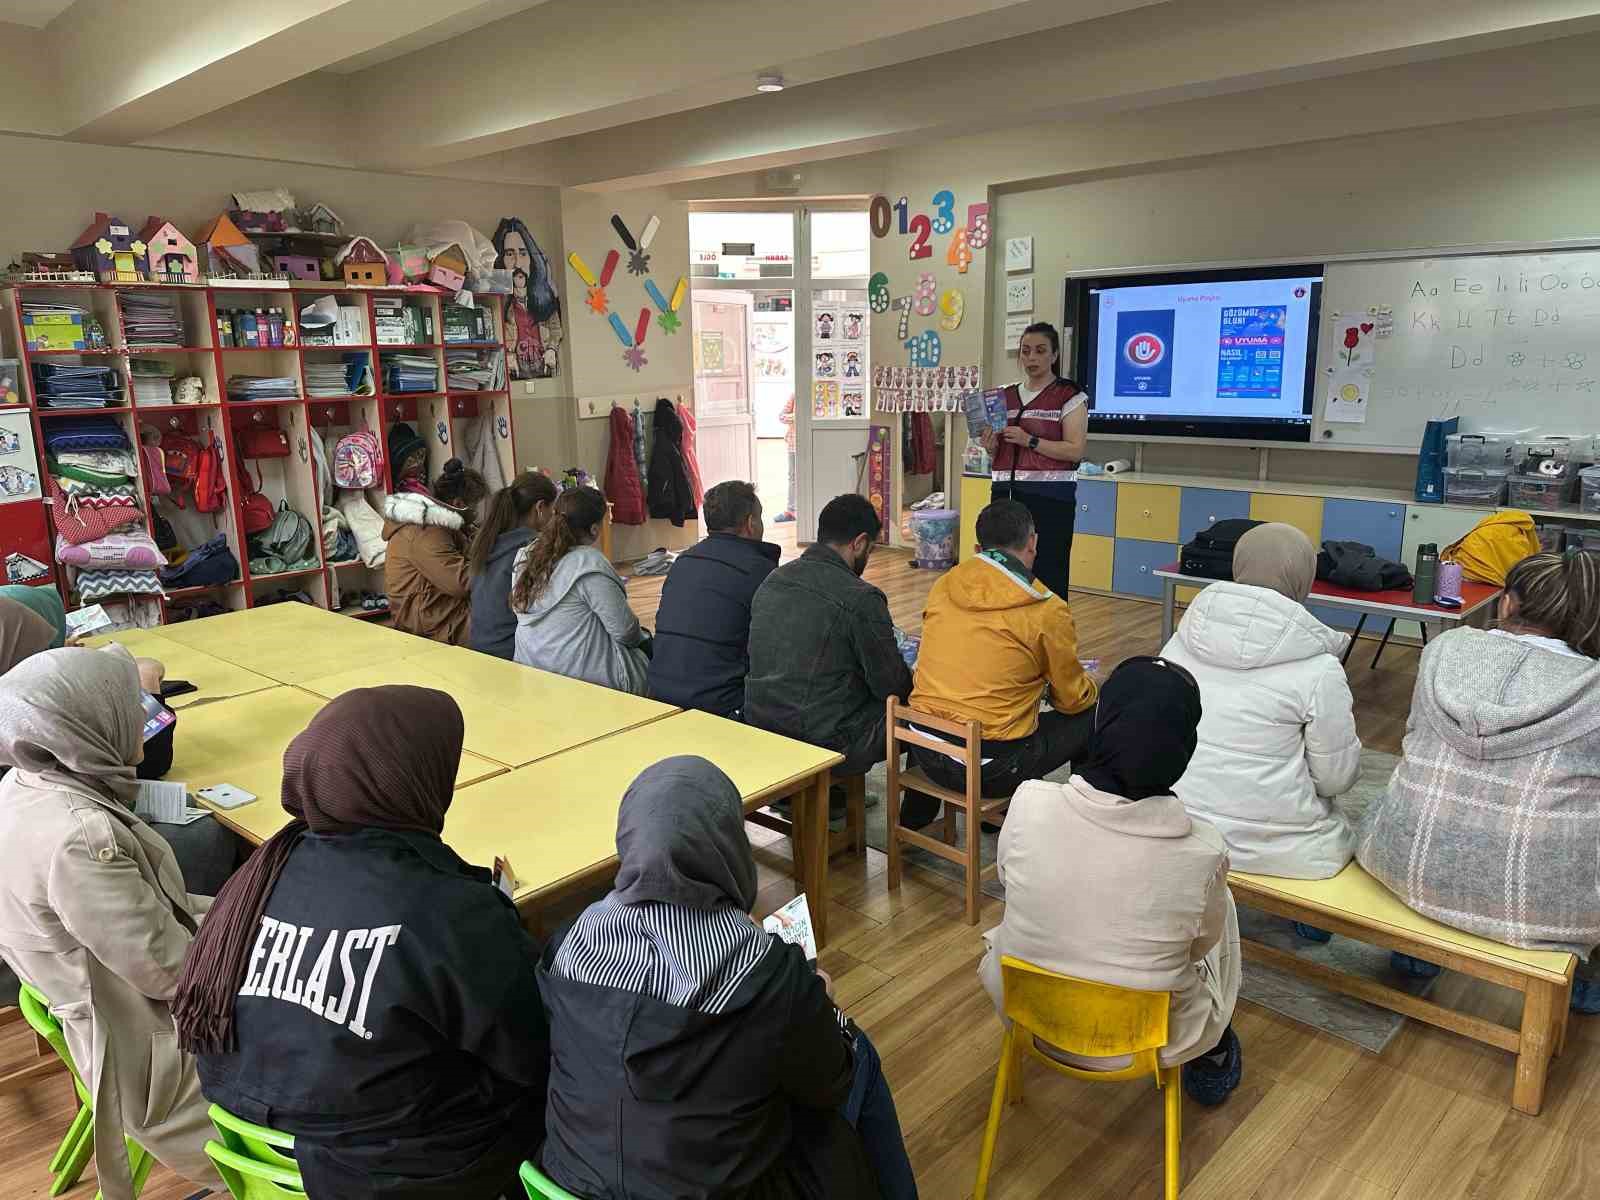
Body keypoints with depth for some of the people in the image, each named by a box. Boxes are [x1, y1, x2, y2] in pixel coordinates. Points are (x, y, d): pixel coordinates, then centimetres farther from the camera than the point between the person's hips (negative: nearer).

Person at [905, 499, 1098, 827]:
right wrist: (1092, 690, 25)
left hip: (923, 751, 5)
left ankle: (915, 817, 41)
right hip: (989, 767, -5)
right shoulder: (1048, 611, -11)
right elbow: (1072, 699, 2)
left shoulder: (944, 585, 2)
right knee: (1094, 716, 12)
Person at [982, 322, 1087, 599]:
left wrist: (1029, 441, -17)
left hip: (1049, 496, -5)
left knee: (1048, 575, -6)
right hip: (1005, 493, 5)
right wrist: (991, 448, -1)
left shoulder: (1070, 396, -1)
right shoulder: (1006, 396, 16)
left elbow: (1076, 450, -10)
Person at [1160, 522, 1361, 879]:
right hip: (1268, 845, -5)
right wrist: (1343, 721, 13)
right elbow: (1336, 779, -6)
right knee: (1344, 836, 26)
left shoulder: (1187, 634, -3)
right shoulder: (1319, 670, -16)